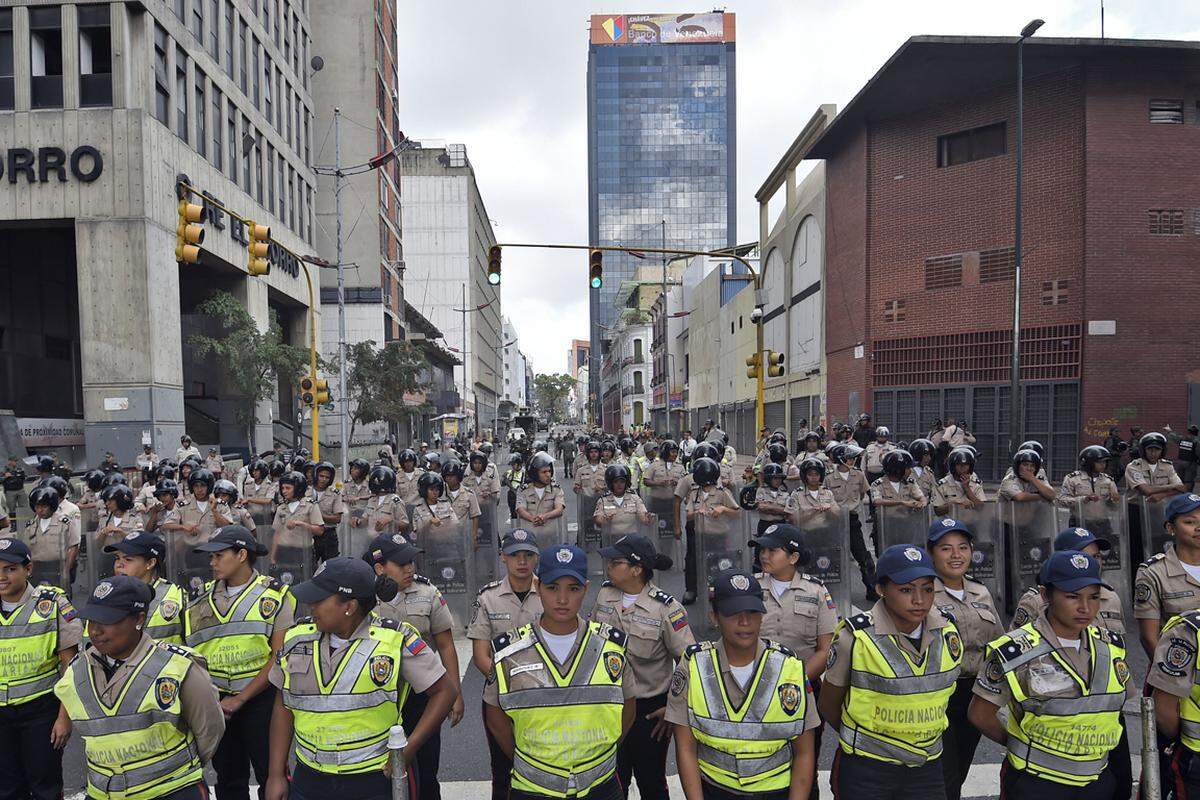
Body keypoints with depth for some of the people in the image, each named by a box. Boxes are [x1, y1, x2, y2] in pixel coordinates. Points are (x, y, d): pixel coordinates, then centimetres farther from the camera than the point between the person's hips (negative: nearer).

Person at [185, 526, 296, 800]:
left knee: (271, 775, 2)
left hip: (260, 697, -4)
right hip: (218, 702, 4)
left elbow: (279, 657, -11)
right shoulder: (204, 598, 6)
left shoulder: (274, 596, -7)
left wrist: (240, 698, -14)